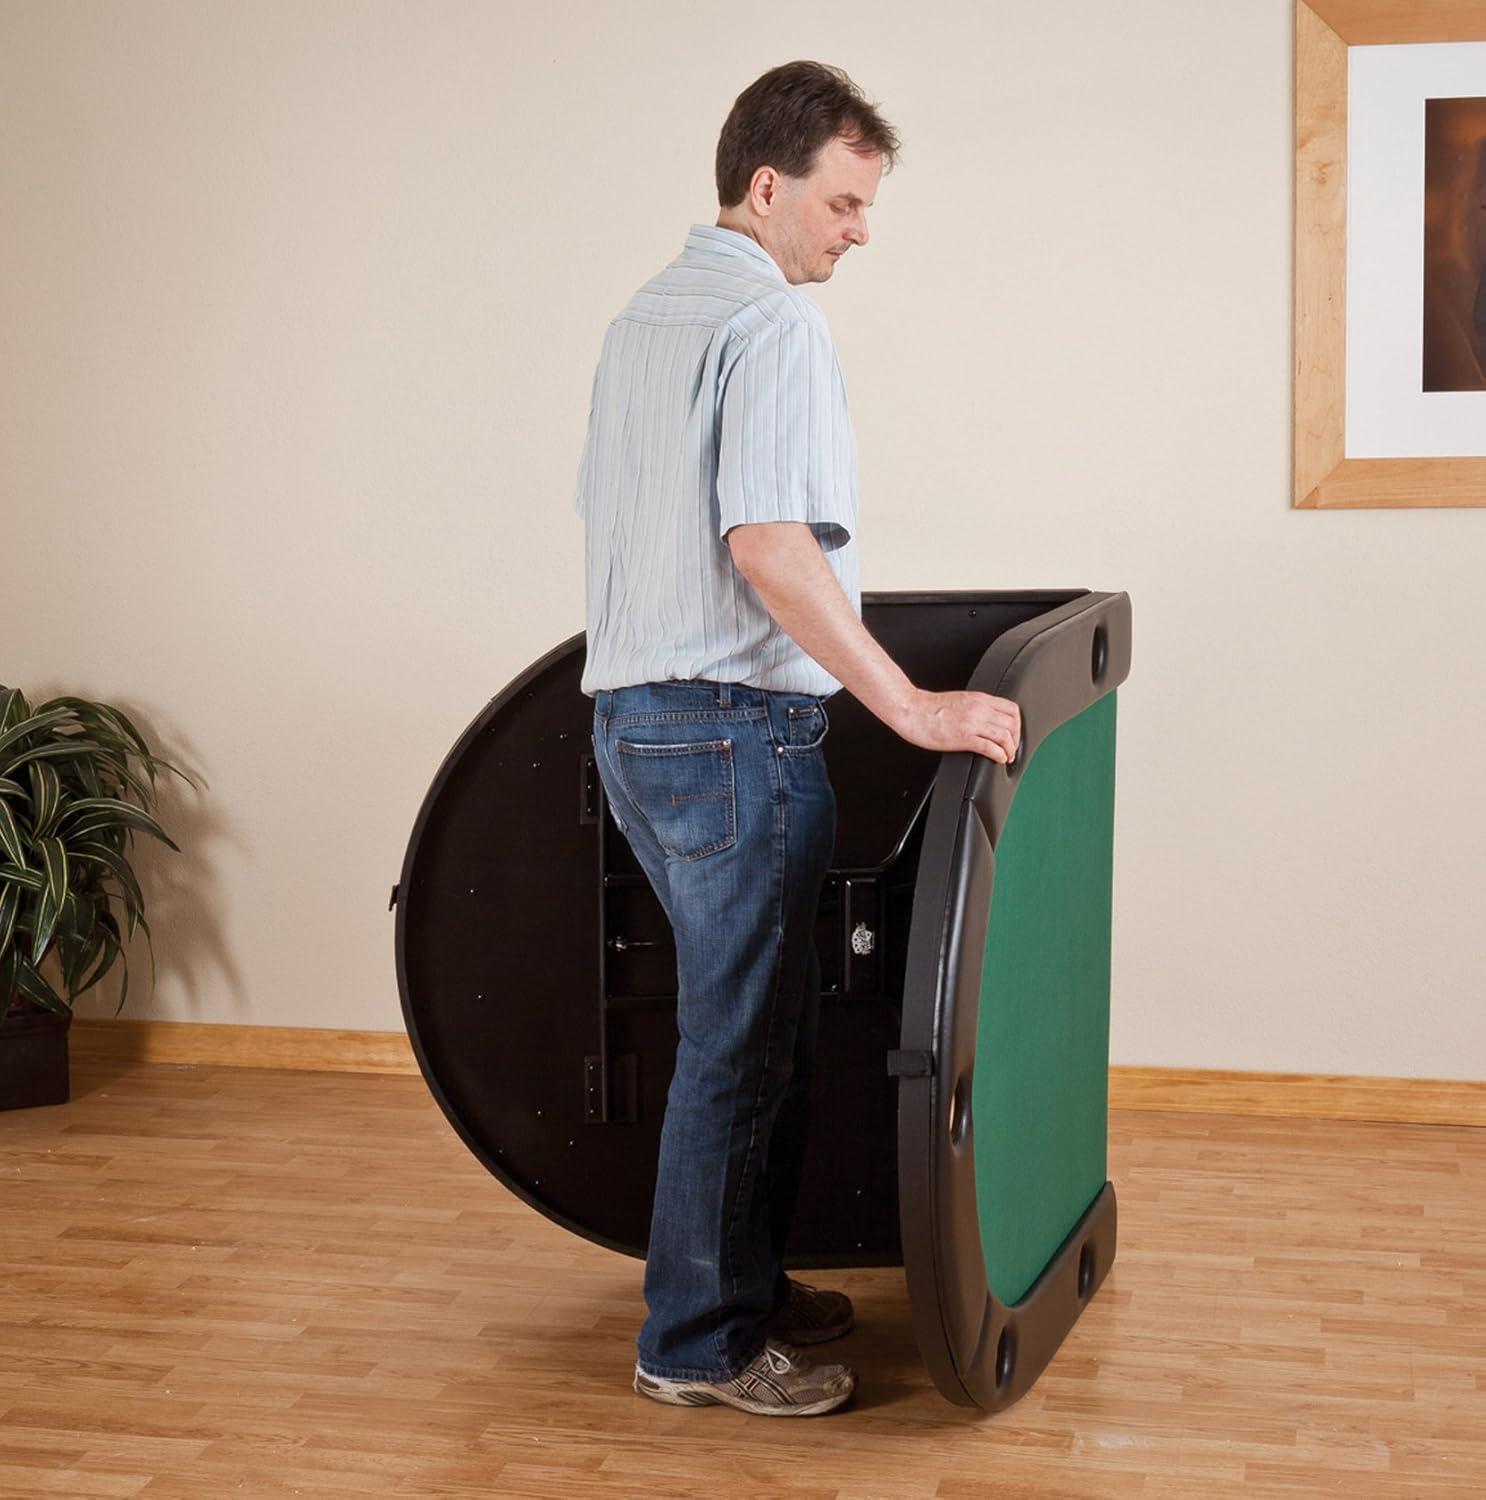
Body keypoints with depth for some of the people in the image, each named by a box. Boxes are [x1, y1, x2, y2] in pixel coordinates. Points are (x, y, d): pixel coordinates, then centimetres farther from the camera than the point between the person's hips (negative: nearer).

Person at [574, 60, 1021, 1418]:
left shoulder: (640, 320, 16)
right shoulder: (774, 324, -13)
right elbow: (770, 549, -24)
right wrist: (914, 709, -25)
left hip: (630, 717, 10)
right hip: (737, 724, -10)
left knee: (765, 1015, 18)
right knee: (741, 1039, -1)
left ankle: (748, 1281, 27)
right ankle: (698, 1342, 9)